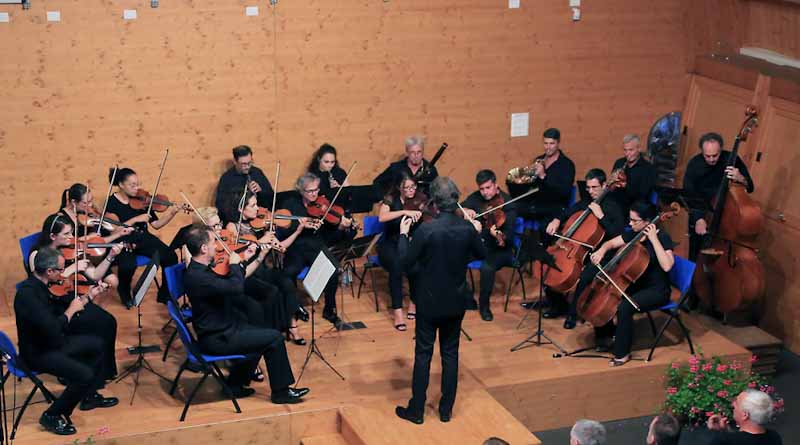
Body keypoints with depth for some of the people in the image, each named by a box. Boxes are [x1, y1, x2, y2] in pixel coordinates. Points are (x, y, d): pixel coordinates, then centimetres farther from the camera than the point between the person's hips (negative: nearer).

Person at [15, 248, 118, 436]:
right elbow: (53, 330, -34)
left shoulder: (39, 285, 0)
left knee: (98, 344, 17)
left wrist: (88, 296, 11)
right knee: (84, 375, -23)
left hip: (51, 342, 10)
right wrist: (71, 310, -19)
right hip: (37, 353, -10)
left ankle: (90, 397, 30)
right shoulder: (27, 294, -30)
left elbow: (58, 307, 16)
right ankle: (52, 416, -3)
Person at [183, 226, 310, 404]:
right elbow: (236, 287, -33)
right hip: (217, 339, -11)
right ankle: (281, 391, 6)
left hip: (218, 330, 11)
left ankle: (235, 385, 28)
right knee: (274, 338, -7)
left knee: (260, 334, 27)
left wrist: (243, 261, 11)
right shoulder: (197, 276, -28)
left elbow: (227, 283, 19)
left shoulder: (199, 269, 4)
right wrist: (234, 264, -16)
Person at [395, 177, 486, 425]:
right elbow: (482, 255, 7)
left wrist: (403, 234, 1)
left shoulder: (426, 230, -22)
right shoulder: (467, 228, -10)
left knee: (423, 354, 7)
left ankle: (416, 410, 15)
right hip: (456, 301, 3)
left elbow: (406, 262, -12)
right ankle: (446, 409, 22)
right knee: (450, 353, 14)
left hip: (429, 301, -3)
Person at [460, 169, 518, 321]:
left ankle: (484, 305, -10)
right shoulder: (476, 198, 5)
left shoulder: (508, 203, -10)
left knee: (487, 267, -35)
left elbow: (509, 232, -19)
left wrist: (500, 236, -42)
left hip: (499, 248, -4)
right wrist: (465, 211, -24)